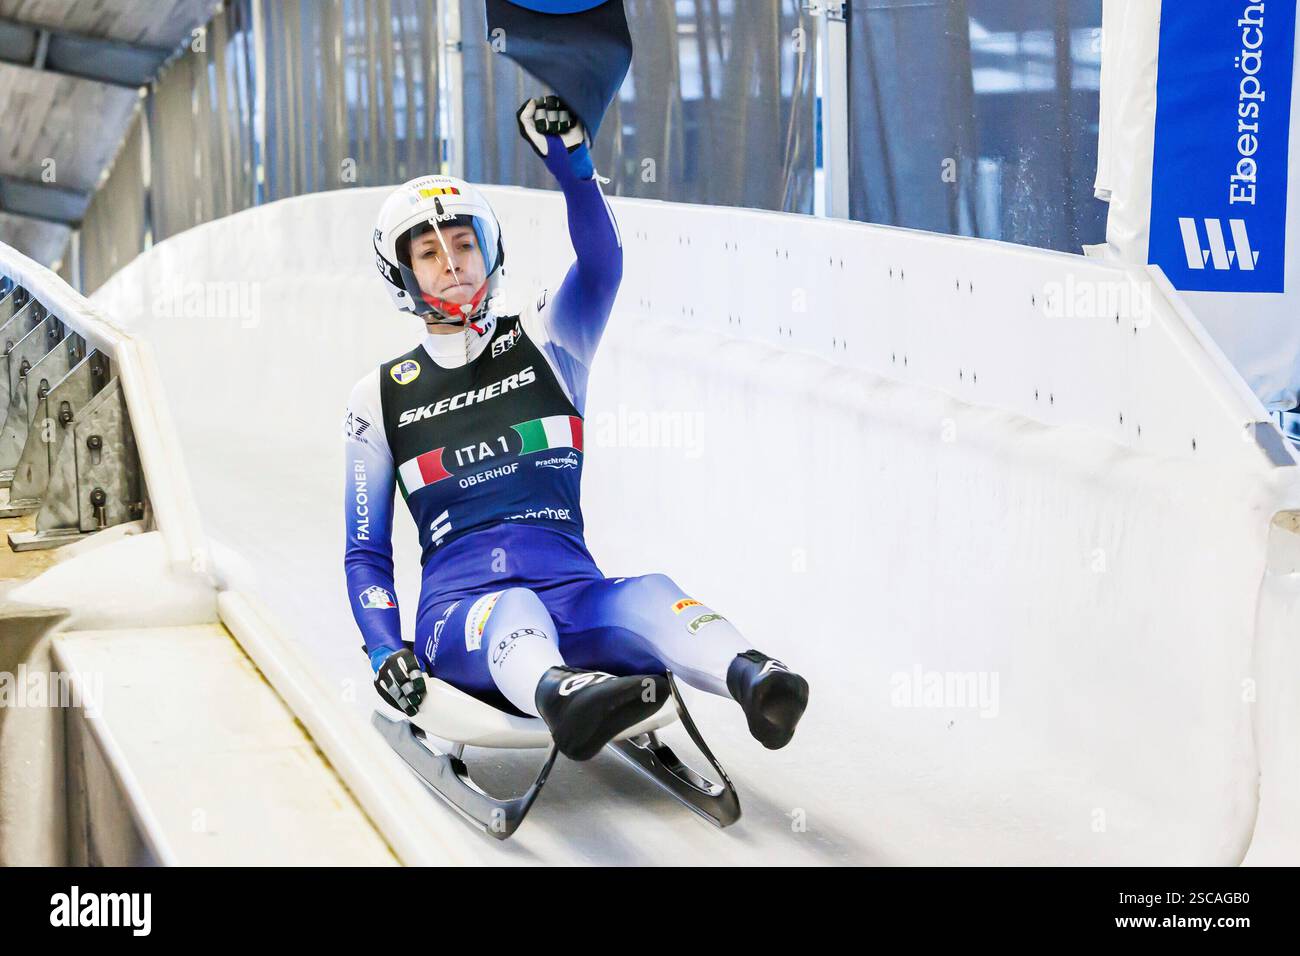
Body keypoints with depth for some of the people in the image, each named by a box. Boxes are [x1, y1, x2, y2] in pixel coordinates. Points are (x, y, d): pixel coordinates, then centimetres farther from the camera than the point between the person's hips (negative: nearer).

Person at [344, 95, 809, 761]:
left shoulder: (544, 344, 15)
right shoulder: (381, 399, 15)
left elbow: (602, 264, -7)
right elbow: (365, 552, 16)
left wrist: (569, 157, -23)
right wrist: (385, 650, -3)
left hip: (570, 595, 1)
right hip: (460, 611, -1)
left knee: (649, 595, -33)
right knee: (512, 610, -38)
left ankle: (748, 678, -65)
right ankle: (556, 695, -73)